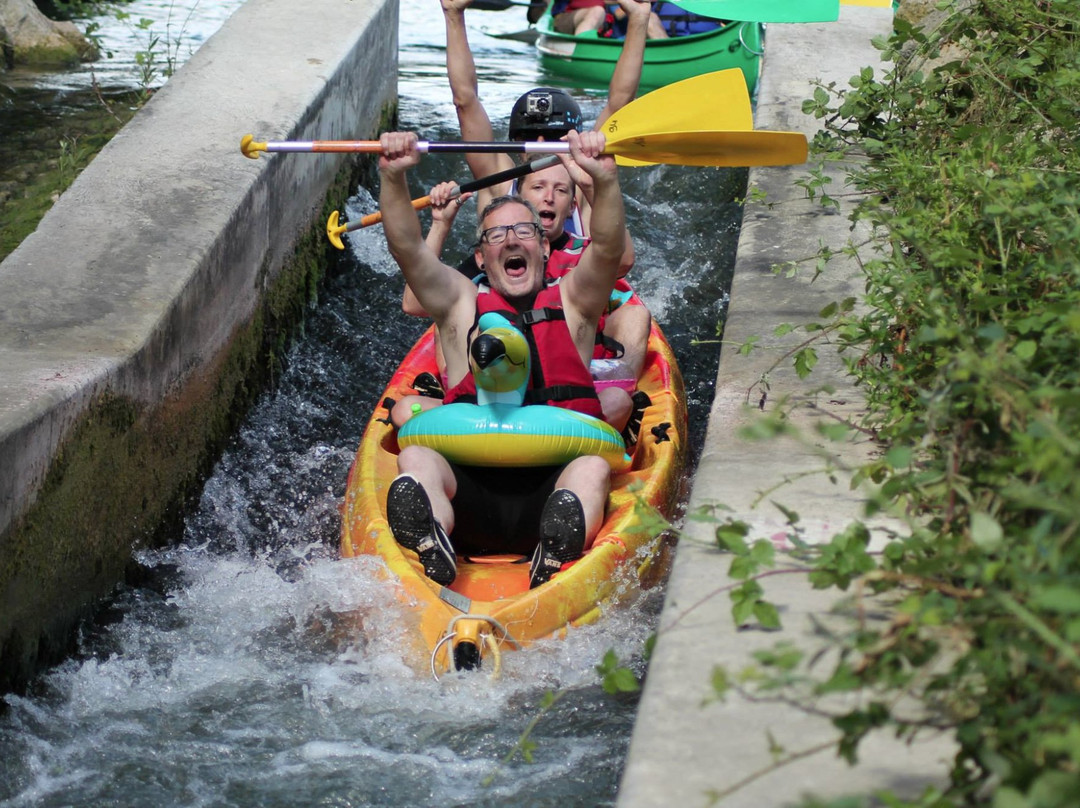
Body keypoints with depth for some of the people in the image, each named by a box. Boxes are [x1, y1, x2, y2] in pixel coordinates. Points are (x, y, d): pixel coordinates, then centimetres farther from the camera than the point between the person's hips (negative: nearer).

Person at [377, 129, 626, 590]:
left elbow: (608, 249, 2)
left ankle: (553, 568, -60)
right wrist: (393, 178, -12)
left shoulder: (573, 304, 21)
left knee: (593, 468, -32)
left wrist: (605, 181, -18)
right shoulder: (461, 306, 22)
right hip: (472, 489, 0)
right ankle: (434, 558, -57)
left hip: (553, 484, 0)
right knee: (415, 459, -28)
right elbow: (407, 248, 6)